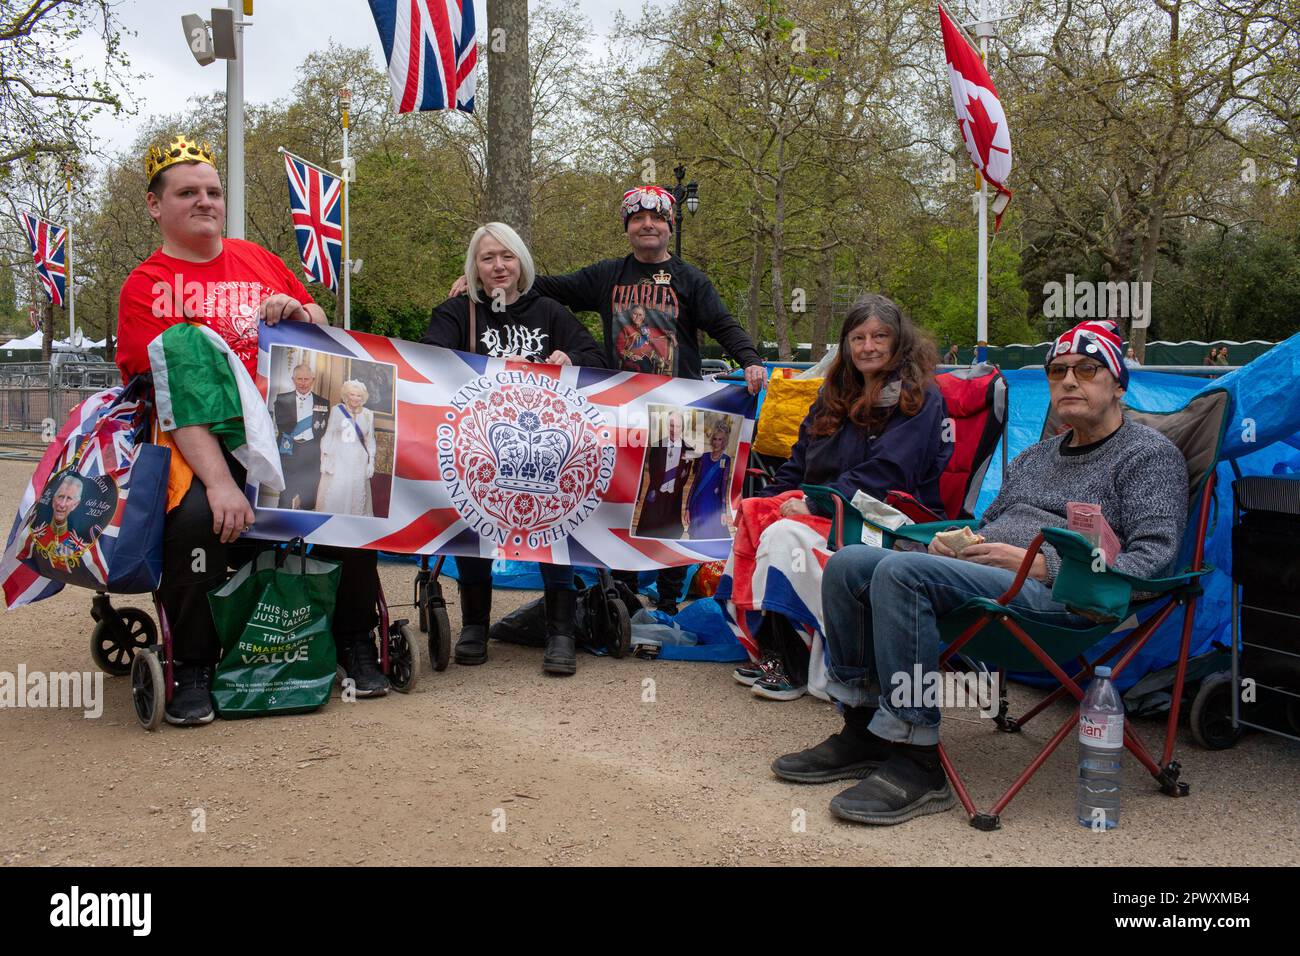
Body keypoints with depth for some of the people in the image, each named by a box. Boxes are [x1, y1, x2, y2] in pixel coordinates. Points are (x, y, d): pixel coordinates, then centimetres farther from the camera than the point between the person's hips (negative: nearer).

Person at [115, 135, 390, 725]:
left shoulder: (256, 260, 15)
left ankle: (355, 642, -1)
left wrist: (297, 312, -3)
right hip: (197, 435, -3)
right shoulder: (145, 287, 2)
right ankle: (193, 669, -10)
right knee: (196, 515, -32)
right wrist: (219, 480, -24)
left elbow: (321, 333, 23)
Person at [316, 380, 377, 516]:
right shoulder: (336, 410, -2)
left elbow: (370, 440, 9)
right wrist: (325, 459, -5)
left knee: (356, 495, 7)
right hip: (337, 460, -2)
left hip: (358, 461, 2)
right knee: (333, 496, -3)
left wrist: (371, 462, 4)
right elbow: (329, 436, 0)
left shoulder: (368, 415, 4)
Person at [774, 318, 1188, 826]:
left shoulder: (1151, 454, 4)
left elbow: (1153, 558, -9)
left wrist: (1042, 566, -17)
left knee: (900, 571, -31)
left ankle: (916, 763, -27)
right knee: (849, 563, -7)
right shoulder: (1035, 456, 28)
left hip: (1057, 594, -8)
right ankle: (864, 729, -2)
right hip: (983, 574, 8)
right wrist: (952, 543, 7)